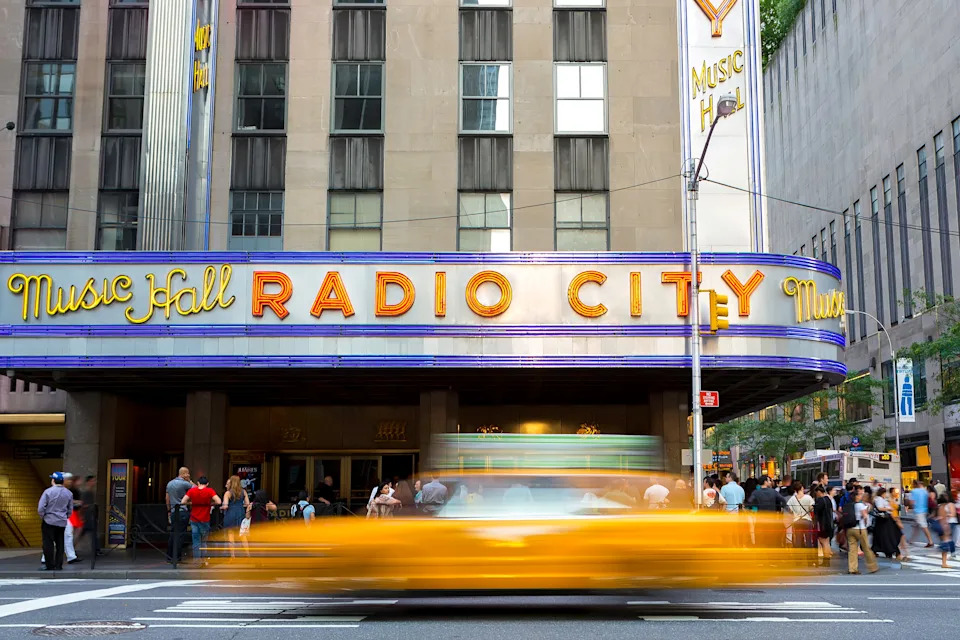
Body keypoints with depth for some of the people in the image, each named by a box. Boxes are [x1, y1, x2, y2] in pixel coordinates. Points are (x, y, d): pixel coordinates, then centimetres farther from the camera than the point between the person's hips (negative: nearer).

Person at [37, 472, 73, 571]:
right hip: (62, 523, 4)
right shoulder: (69, 493, 3)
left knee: (48, 544, 2)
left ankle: (49, 566, 4)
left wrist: (42, 517, 4)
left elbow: (41, 508, -12)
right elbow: (70, 510, 11)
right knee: (60, 544, 10)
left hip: (49, 521, -4)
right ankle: (58, 565, 11)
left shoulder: (48, 491, -12)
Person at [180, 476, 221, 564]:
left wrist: (192, 503, 9)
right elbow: (218, 502, -19)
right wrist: (210, 503, -1)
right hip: (205, 520, -2)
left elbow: (183, 502, -6)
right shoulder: (209, 491, -9)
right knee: (204, 541, 13)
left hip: (194, 519, 2)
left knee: (196, 541, 7)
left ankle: (196, 559, 5)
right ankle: (203, 558, 14)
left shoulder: (192, 490, -2)